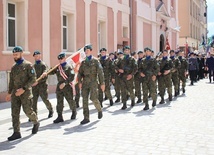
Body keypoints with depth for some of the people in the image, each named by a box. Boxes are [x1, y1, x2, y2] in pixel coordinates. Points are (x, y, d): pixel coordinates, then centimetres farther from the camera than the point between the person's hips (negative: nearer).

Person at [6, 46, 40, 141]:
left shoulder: (28, 65, -5)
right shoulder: (13, 67, 14)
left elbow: (33, 79, -12)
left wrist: (23, 89, -20)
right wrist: (9, 93, 16)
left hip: (26, 92, -5)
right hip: (15, 93, 6)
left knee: (27, 111, -3)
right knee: (14, 112, -1)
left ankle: (36, 123, 26)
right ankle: (16, 133, 2)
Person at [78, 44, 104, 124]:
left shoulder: (95, 61, 2)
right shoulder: (83, 62, 13)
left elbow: (100, 72, -2)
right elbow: (80, 73, 10)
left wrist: (102, 83, -7)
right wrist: (80, 82, -5)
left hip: (93, 82, -4)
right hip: (85, 83, 4)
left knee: (93, 98, -9)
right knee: (85, 100, -1)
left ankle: (99, 110, 22)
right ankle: (86, 118, 4)